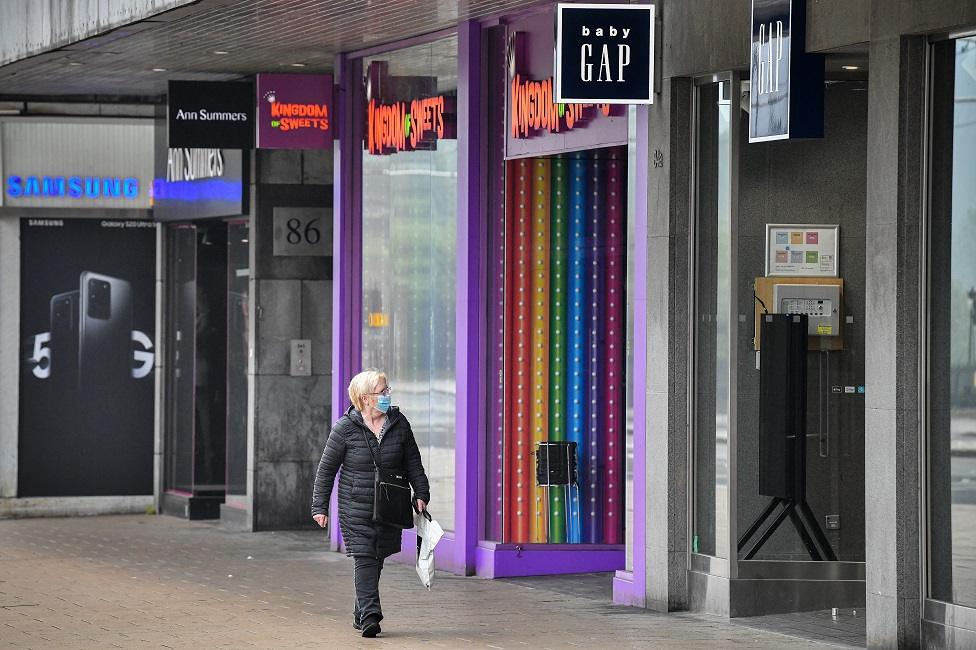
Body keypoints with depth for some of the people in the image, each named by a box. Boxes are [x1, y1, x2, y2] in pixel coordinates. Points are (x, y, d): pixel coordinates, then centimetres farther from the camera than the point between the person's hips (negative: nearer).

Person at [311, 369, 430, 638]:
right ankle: (369, 614, -16)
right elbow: (327, 468, -2)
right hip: (356, 507, -4)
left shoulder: (398, 423, 1)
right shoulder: (345, 428, -9)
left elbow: (412, 462, 11)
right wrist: (320, 506, -3)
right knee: (365, 558, -12)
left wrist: (421, 493, 4)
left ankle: (361, 614, 22)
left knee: (377, 559, 9)